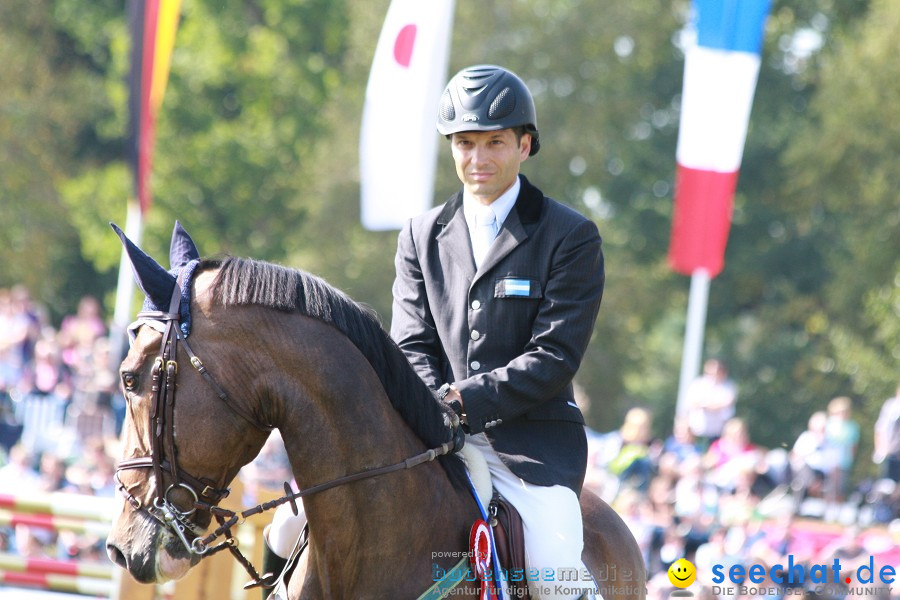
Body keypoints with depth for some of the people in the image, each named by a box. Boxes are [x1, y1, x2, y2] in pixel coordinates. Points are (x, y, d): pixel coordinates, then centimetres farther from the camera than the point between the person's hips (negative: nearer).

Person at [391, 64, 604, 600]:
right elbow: (412, 345, 10)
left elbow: (556, 356, -7)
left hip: (532, 440, -4)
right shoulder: (421, 237, 15)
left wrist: (468, 401, -18)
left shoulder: (571, 237, 1)